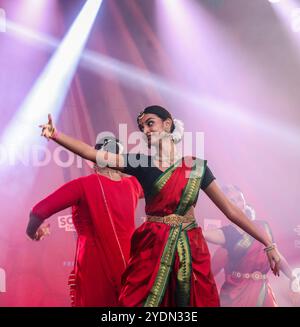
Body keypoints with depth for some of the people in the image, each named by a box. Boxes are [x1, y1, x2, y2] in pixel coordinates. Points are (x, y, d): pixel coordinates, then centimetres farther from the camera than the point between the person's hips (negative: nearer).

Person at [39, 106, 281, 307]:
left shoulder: (196, 166, 4)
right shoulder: (141, 163, 3)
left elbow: (230, 209, 5)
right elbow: (93, 154, -7)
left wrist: (268, 244, 2)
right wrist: (55, 134, -20)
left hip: (191, 250, 1)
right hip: (152, 248, -1)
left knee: (192, 300, 7)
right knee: (145, 301, 2)